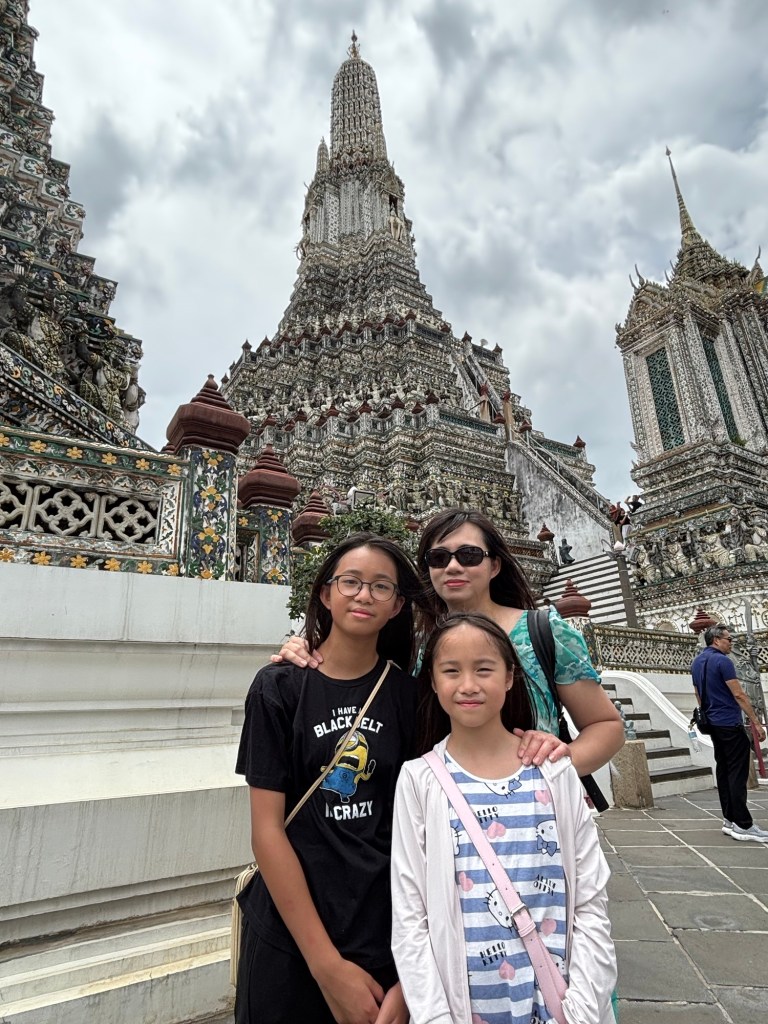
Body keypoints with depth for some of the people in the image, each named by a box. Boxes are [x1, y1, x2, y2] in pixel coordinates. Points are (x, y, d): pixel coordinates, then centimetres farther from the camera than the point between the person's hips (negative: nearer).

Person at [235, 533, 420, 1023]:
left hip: (390, 932, 2)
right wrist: (327, 965, -12)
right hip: (292, 935, -1)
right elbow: (267, 828, -11)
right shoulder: (279, 686, -10)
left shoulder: (408, 694, -4)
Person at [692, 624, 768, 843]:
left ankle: (729, 820, 15)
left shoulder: (696, 662, 13)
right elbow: (739, 695, -16)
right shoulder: (722, 661, -15)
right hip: (730, 724, -8)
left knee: (723, 770, 11)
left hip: (713, 724, 9)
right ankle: (743, 825, -3)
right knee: (738, 774, -5)